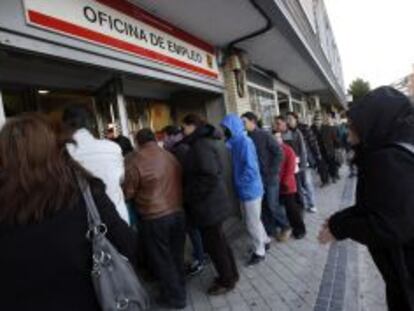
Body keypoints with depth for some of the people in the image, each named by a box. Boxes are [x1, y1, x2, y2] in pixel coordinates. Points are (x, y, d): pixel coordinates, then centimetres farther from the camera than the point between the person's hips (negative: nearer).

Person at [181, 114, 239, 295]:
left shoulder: (200, 145, -20)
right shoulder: (205, 142, 11)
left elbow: (210, 177, -28)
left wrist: (189, 195, -17)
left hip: (208, 205, -10)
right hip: (213, 202, 10)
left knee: (213, 244, 7)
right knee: (219, 241, 21)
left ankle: (226, 281, 26)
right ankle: (231, 274, 38)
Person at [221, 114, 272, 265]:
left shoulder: (245, 141, -20)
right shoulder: (234, 142, 5)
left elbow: (250, 167, -25)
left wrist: (239, 183, -16)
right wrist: (238, 185, 2)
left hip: (250, 189, -8)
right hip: (245, 189, 8)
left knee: (252, 223, 6)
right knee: (254, 220, 23)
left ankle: (259, 252, 24)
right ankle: (265, 241, 42)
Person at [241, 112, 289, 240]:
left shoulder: (265, 135, -10)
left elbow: (279, 153, -12)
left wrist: (273, 171, -13)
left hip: (270, 177, -5)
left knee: (272, 205, 1)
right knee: (263, 206, 11)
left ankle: (285, 227, 24)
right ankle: (270, 231, 28)